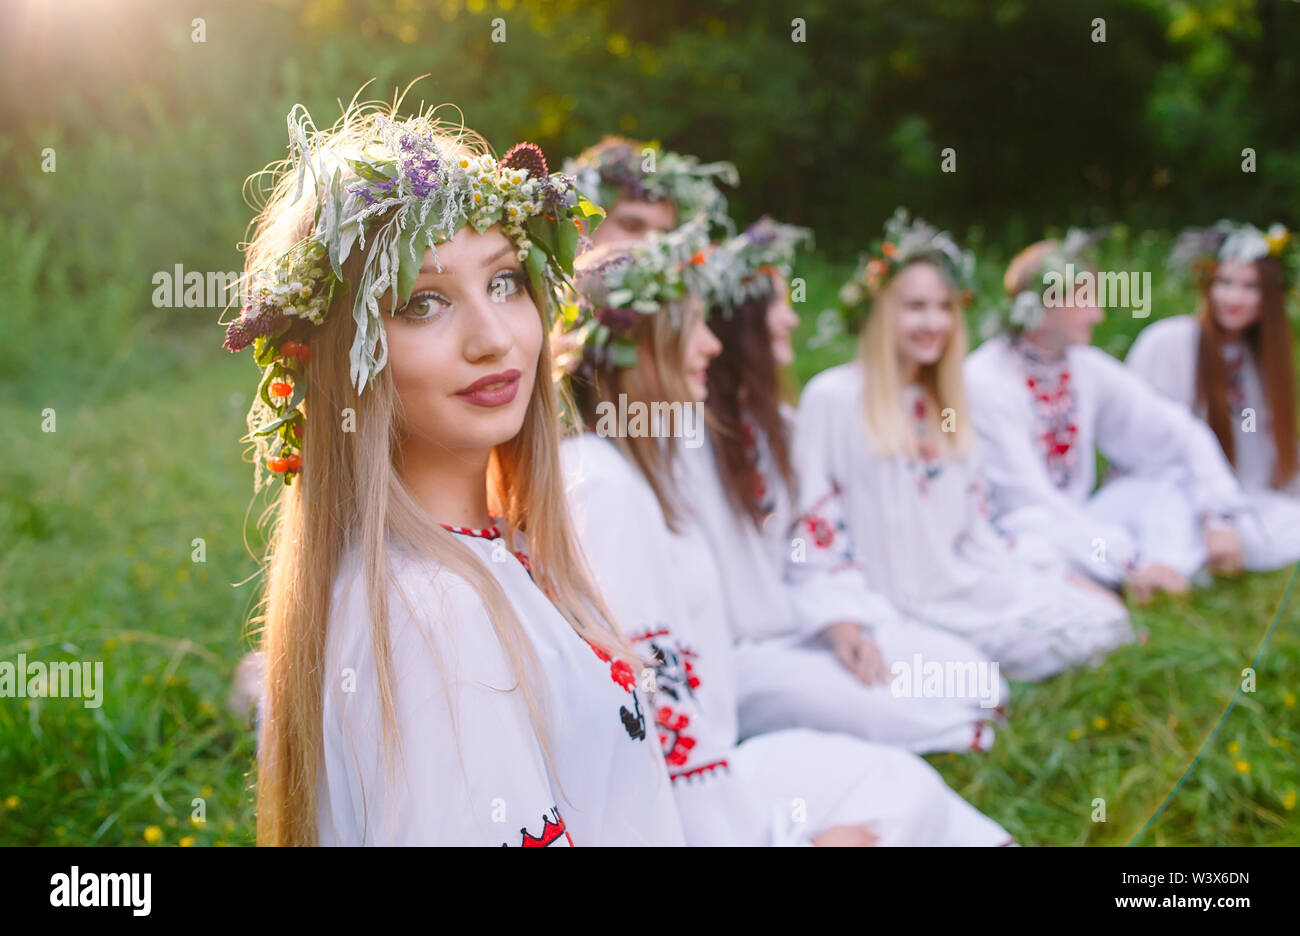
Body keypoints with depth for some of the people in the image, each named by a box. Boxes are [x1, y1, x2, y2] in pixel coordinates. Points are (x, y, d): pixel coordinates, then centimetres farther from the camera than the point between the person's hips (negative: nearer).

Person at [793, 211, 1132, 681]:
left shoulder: (945, 403, 18)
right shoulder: (831, 398, -5)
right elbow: (813, 528, -10)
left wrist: (1065, 577, 10)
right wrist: (849, 624, -22)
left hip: (959, 584, 8)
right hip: (890, 598, -7)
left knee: (1105, 621, -13)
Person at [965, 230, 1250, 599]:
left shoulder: (1088, 368, 3)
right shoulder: (985, 381, -16)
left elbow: (1181, 433, 6)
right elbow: (1026, 498, -21)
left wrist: (1219, 517, -9)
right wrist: (1127, 561, -26)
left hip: (1077, 524, 7)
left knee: (1175, 474, -7)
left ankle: (1165, 585, -23)